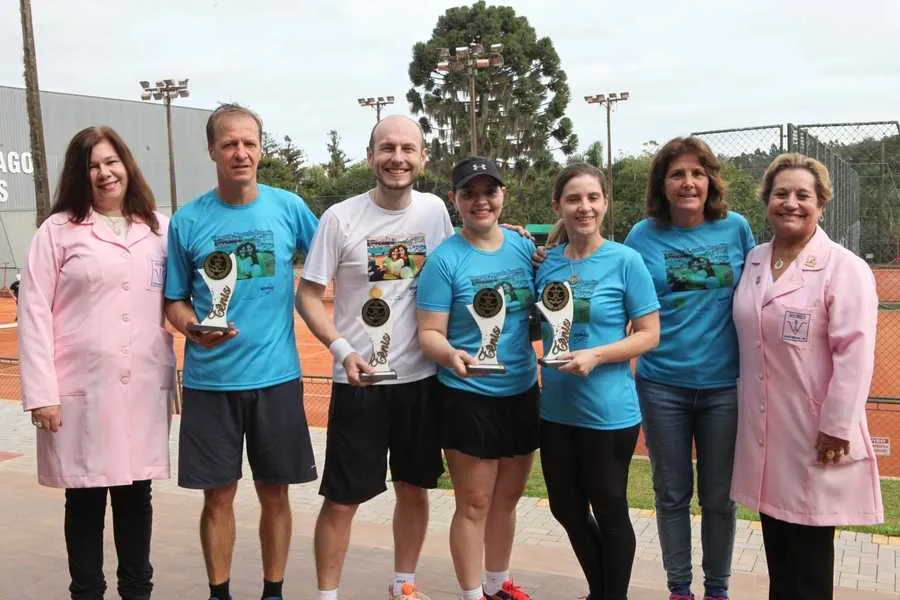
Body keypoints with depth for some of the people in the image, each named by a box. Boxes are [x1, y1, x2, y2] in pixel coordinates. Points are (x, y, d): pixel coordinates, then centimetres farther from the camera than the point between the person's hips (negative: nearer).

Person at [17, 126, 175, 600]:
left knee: (136, 494, 12)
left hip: (144, 388, 3)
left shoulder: (159, 227, 9)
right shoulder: (57, 230, 0)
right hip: (80, 389, -2)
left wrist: (176, 370, 1)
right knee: (85, 498, 7)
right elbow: (34, 313, -4)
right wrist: (41, 392, -9)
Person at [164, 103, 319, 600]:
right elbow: (175, 301, 5)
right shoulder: (187, 221, -1)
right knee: (218, 495, 8)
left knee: (274, 492, 10)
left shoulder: (289, 208, 0)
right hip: (210, 379, 0)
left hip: (276, 375, 0)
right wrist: (194, 329, -15)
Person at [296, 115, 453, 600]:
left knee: (415, 487, 15)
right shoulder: (340, 218, -9)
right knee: (341, 499, 3)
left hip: (422, 376, 3)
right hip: (359, 380, -3)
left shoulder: (434, 210, 1)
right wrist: (342, 350, -20)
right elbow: (308, 295, -6)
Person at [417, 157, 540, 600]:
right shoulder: (444, 260, -12)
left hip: (523, 393, 5)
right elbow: (429, 333, -13)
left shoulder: (524, 247, 2)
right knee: (474, 505, 4)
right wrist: (451, 355, -34)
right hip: (468, 398, -5)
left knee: (506, 500, 19)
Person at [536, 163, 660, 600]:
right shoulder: (546, 262, 3)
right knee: (566, 507, 17)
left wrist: (596, 356, -22)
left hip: (608, 411, -5)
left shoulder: (625, 260, -10)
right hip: (555, 409, 5)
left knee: (609, 509, 10)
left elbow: (649, 334, -10)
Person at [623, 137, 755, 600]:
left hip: (725, 385, 0)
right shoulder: (643, 235, -2)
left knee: (719, 496, 10)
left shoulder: (735, 228, 0)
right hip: (662, 385, 0)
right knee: (672, 493, 10)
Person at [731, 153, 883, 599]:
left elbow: (855, 354, -16)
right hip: (763, 427, 6)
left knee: (809, 549, 6)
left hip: (814, 431, -5)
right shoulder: (753, 261, 8)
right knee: (775, 541, 16)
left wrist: (837, 427, -17)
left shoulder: (845, 268, -11)